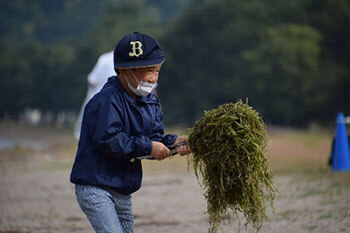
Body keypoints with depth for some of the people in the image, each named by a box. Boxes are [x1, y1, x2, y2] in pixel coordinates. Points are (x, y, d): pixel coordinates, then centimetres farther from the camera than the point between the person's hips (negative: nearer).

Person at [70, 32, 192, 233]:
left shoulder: (150, 101, 9)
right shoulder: (107, 100, -19)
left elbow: (153, 137, 5)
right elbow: (108, 140, -28)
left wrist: (174, 142, -16)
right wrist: (147, 146, -24)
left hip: (123, 192, 9)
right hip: (95, 188, -9)